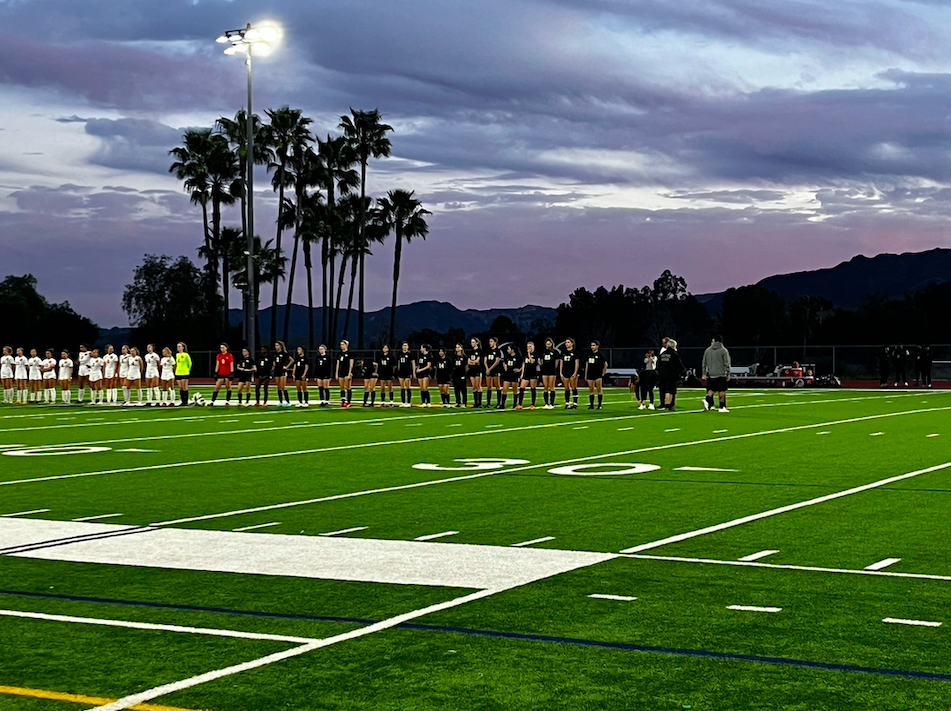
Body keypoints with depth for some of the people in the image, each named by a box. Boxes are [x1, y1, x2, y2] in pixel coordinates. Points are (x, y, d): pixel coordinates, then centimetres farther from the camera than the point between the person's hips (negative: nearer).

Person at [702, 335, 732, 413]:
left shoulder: (707, 350, 9)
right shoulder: (723, 350, -3)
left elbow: (704, 363, 12)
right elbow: (726, 364, -6)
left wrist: (704, 374, 16)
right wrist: (728, 374, -1)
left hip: (710, 374, 4)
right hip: (721, 374, -4)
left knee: (711, 389, 14)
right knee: (722, 391, 1)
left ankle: (707, 400, -11)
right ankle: (722, 407, 2)